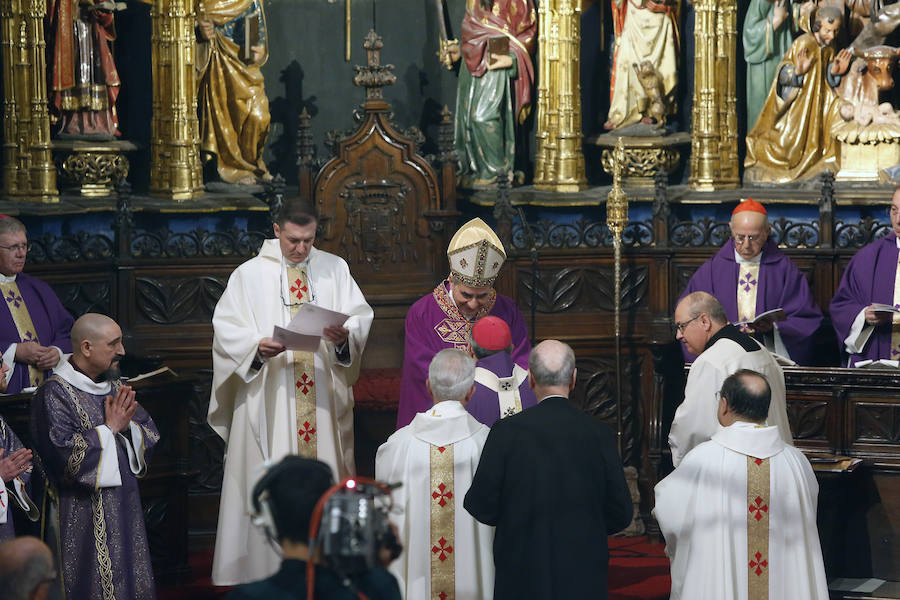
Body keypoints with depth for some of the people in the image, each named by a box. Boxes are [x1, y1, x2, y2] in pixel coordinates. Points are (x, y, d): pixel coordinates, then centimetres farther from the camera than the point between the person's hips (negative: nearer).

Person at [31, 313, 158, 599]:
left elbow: (150, 434, 11)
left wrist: (128, 426, -10)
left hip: (125, 508, 7)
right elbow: (64, 455, -22)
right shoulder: (54, 393, -13)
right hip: (83, 519, -7)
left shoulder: (115, 387, 11)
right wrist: (110, 428, -15)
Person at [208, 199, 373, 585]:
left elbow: (360, 318, 4)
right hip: (269, 400, -2)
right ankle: (266, 567, 1)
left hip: (323, 396, 2)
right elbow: (226, 329, -3)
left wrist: (345, 336, -18)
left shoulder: (334, 269, 10)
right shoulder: (250, 274, 2)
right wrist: (257, 347, -22)